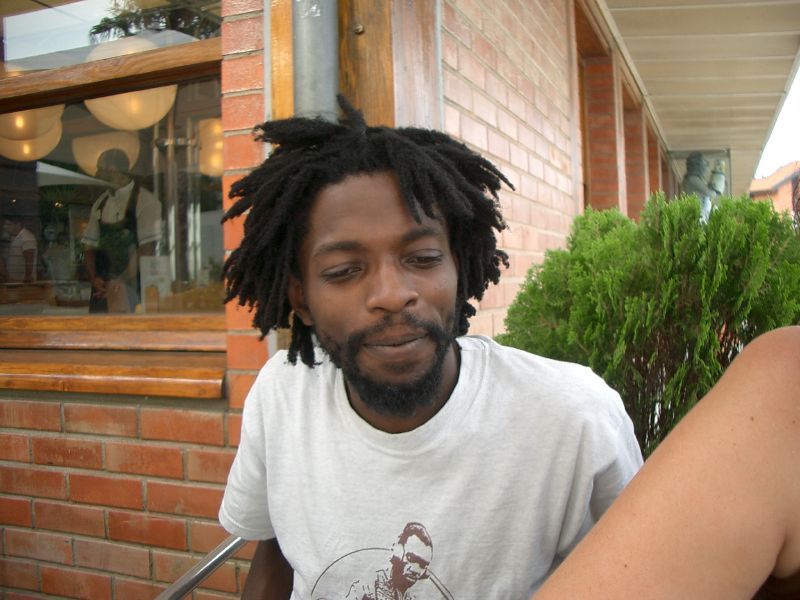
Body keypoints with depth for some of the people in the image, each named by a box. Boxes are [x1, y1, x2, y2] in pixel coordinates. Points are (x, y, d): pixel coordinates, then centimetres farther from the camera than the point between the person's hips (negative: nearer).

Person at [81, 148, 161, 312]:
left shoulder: (145, 201, -7)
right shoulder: (101, 202, 12)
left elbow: (147, 249, -13)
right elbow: (90, 246, 14)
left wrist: (122, 283, -15)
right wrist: (94, 278, -2)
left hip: (132, 286, -5)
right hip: (103, 287, 5)